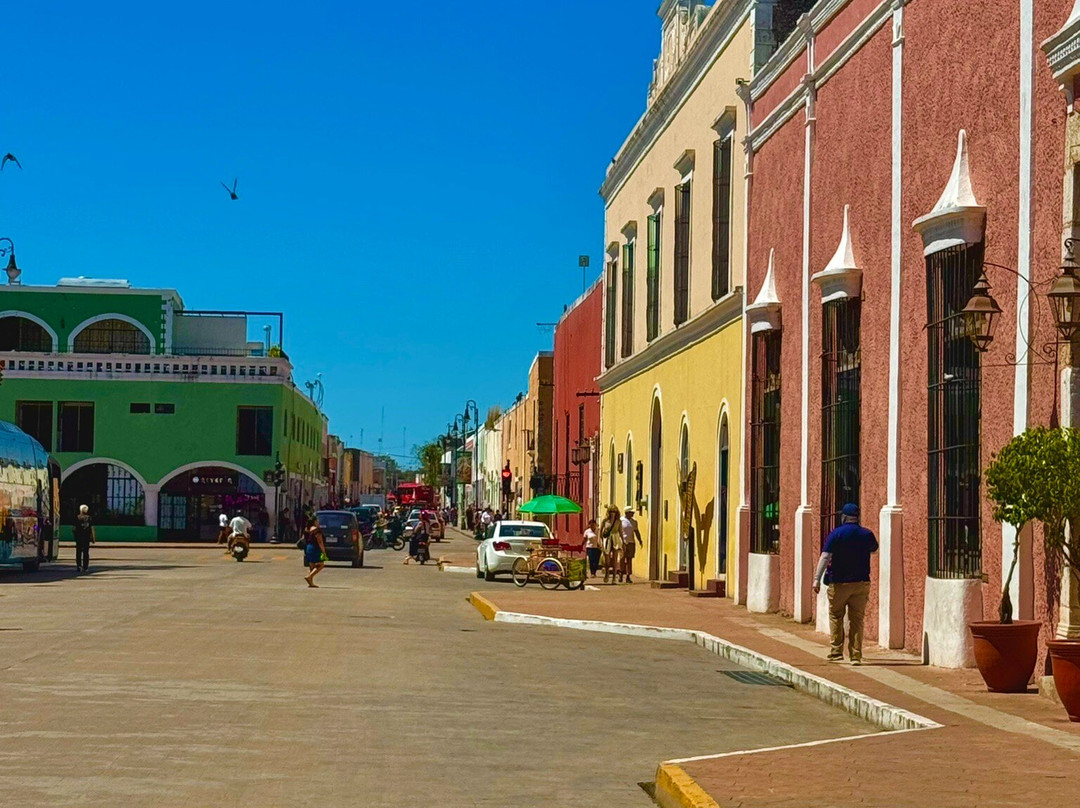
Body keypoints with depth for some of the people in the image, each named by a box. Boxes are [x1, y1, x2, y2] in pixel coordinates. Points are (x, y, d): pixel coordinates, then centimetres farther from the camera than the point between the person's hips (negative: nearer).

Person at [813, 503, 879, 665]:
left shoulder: (836, 534, -7)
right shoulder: (867, 535, 4)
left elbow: (825, 557, -16)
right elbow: (874, 549, 26)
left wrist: (817, 578, -18)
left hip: (839, 583, -3)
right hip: (861, 583, 3)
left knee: (836, 616, 11)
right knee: (857, 619, 6)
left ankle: (836, 651, 7)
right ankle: (856, 655, 3)